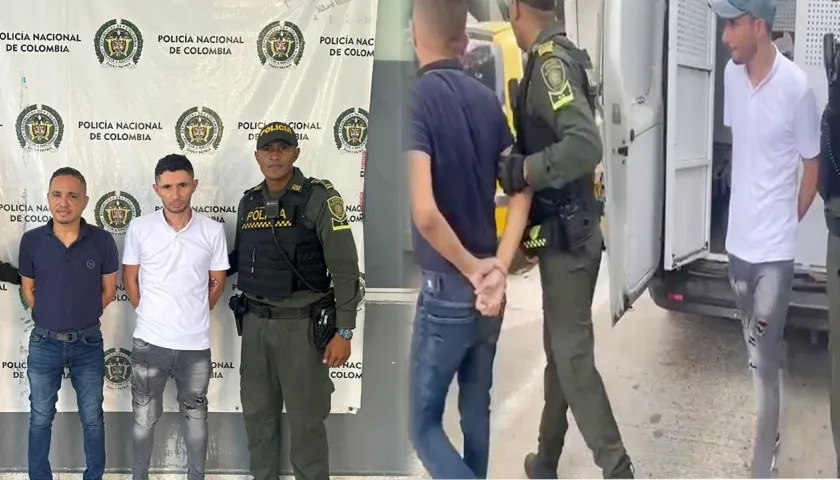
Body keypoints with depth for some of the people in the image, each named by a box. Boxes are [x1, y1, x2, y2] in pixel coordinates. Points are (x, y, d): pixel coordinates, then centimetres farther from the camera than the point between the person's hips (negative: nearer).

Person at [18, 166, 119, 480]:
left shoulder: (102, 241, -11)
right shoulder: (31, 241, -8)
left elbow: (108, 290, 1)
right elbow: (28, 290, 5)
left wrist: (82, 316, 3)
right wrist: (50, 318, 3)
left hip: (88, 343, 0)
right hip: (44, 343, 1)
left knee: (92, 419, 12)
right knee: (40, 418, 14)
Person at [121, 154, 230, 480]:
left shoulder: (213, 231, -4)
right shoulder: (139, 228, -4)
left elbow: (217, 283, 6)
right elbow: (129, 279, 6)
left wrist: (194, 316, 6)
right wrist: (148, 315, 3)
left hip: (195, 345, 0)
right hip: (149, 342, 0)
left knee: (195, 418, 15)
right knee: (144, 418, 13)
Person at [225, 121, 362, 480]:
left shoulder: (320, 197, -11)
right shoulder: (249, 201, 8)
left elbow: (345, 268, -13)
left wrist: (344, 331, -16)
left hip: (301, 325, -6)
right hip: (255, 323, 6)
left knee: (305, 420, 2)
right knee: (257, 413, 15)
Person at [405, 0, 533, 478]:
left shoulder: (417, 97, -17)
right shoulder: (487, 99, 5)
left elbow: (425, 213, -27)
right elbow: (521, 189, 5)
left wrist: (472, 269, -12)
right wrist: (499, 269, -4)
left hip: (448, 290, -7)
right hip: (488, 287, 7)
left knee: (424, 423, 5)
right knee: (476, 409, 19)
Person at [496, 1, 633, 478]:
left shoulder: (550, 62, -18)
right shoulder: (558, 58, 9)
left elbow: (586, 146, -30)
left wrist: (521, 171, -24)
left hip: (567, 237, -10)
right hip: (564, 234, 10)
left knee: (573, 357, -4)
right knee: (558, 351, 19)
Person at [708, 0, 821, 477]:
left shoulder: (797, 88, -19)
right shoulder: (732, 75, -1)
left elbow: (813, 166, -6)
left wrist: (786, 222, 2)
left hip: (773, 247, -6)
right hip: (738, 237, 6)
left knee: (764, 361, -1)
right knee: (760, 349, 23)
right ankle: (771, 426, 45)